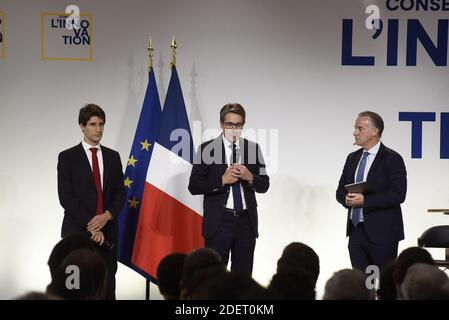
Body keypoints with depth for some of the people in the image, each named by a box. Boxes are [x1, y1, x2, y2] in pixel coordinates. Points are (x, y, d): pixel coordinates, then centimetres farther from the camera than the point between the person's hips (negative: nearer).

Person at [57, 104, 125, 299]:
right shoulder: (67, 157, 1)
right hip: (77, 232, -3)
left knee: (107, 289, 0)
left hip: (107, 232, 3)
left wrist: (107, 215, -9)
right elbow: (66, 197, -6)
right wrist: (90, 226, -11)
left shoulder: (113, 157, 13)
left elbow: (120, 192, 11)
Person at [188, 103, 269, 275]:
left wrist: (250, 177, -10)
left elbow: (264, 185, 10)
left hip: (246, 221, 3)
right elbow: (194, 186, -4)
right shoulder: (207, 149, 0)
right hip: (219, 222, -3)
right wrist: (222, 180, -15)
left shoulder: (253, 148, 8)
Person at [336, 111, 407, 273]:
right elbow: (340, 191, 16)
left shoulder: (392, 159, -8)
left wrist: (365, 201, -21)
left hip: (382, 232, -6)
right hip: (356, 230, 6)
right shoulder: (352, 158, 13)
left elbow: (398, 195, -17)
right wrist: (347, 199, -8)